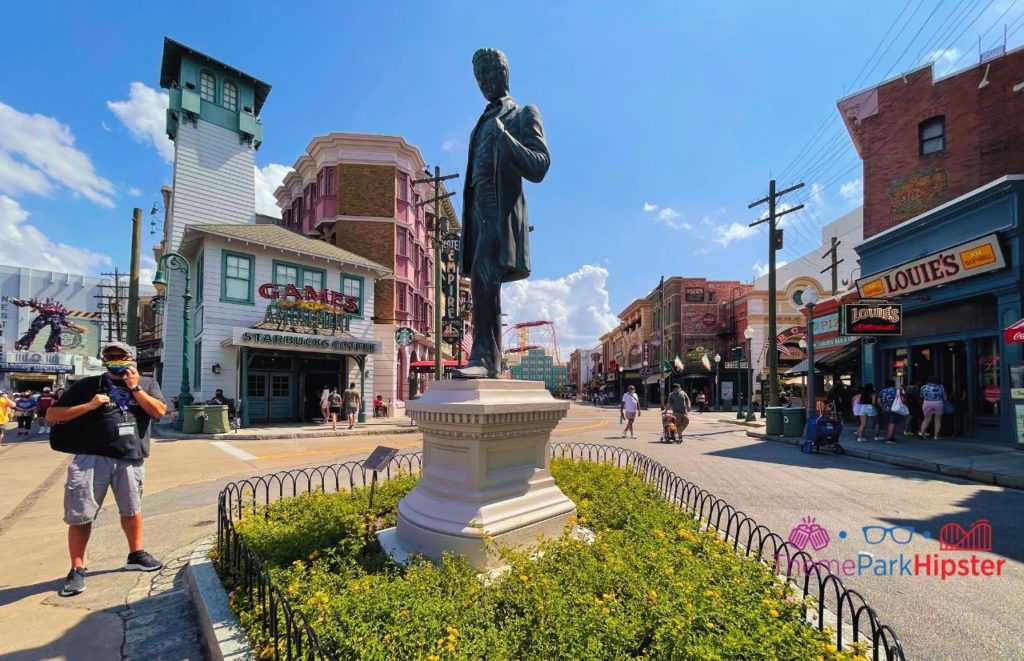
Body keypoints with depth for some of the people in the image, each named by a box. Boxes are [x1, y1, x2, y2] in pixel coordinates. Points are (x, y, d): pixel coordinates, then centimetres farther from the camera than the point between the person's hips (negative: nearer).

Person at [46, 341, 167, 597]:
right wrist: (88, 406, -11)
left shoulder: (146, 384, 8)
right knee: (80, 515, 2)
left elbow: (159, 412, -6)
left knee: (131, 509, 15)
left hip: (131, 460, 1)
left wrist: (134, 387, -8)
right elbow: (51, 415, 4)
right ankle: (77, 569, 18)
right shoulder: (87, 385, 4)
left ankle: (136, 555, 31)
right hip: (92, 458, -1)